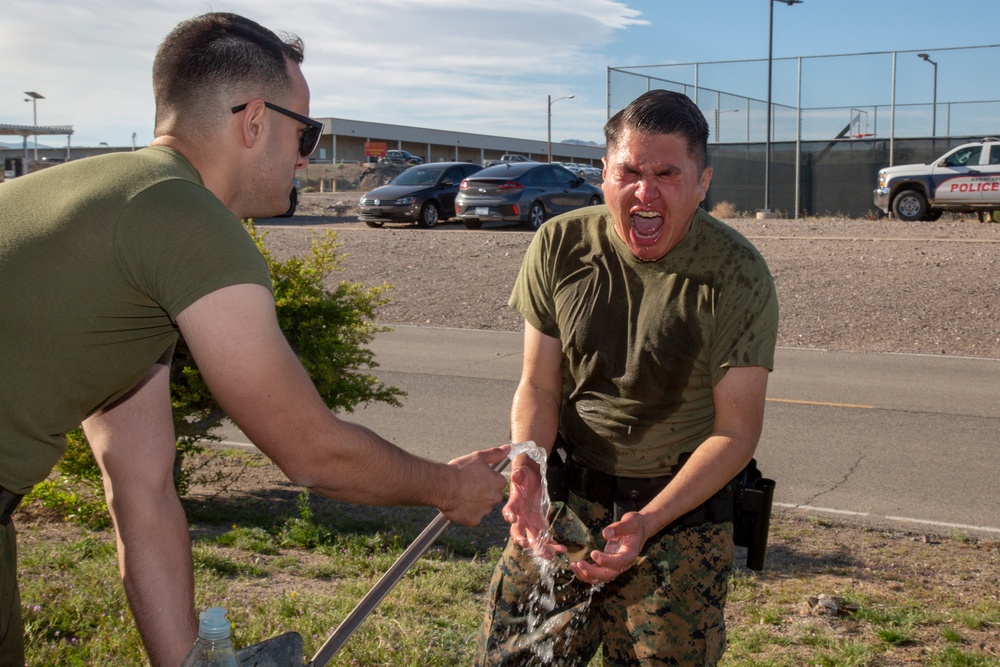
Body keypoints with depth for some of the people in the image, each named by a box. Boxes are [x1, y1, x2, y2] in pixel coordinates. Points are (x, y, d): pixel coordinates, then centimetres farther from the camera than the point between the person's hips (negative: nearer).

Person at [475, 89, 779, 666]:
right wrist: (527, 464, -21)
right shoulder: (560, 246, -5)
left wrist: (648, 522, -25)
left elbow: (737, 428, -13)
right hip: (563, 495, 3)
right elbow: (539, 385, 1)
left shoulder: (738, 276, -13)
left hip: (683, 508, -2)